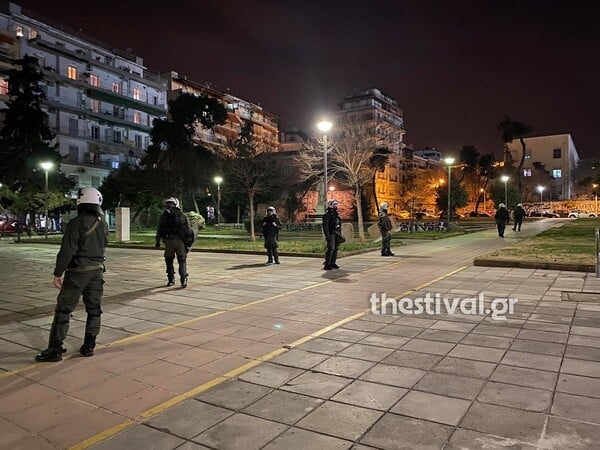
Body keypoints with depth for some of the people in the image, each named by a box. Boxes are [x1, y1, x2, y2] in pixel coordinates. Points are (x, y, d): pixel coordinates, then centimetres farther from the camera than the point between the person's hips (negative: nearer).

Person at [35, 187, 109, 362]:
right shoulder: (103, 223, 5)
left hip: (78, 271, -6)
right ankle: (89, 346, 18)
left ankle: (55, 349, 6)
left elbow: (67, 250, -16)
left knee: (63, 310, 2)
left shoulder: (77, 223, -15)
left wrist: (58, 272, -10)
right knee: (94, 309, 12)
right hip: (97, 269, 6)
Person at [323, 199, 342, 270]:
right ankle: (327, 265, -12)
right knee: (331, 249, -13)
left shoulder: (336, 214, 16)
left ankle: (332, 263, 15)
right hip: (331, 234, -8)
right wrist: (327, 236, -21)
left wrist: (340, 234, 18)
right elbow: (325, 226, -15)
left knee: (335, 249, 8)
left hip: (337, 234, 8)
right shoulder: (327, 215, -10)